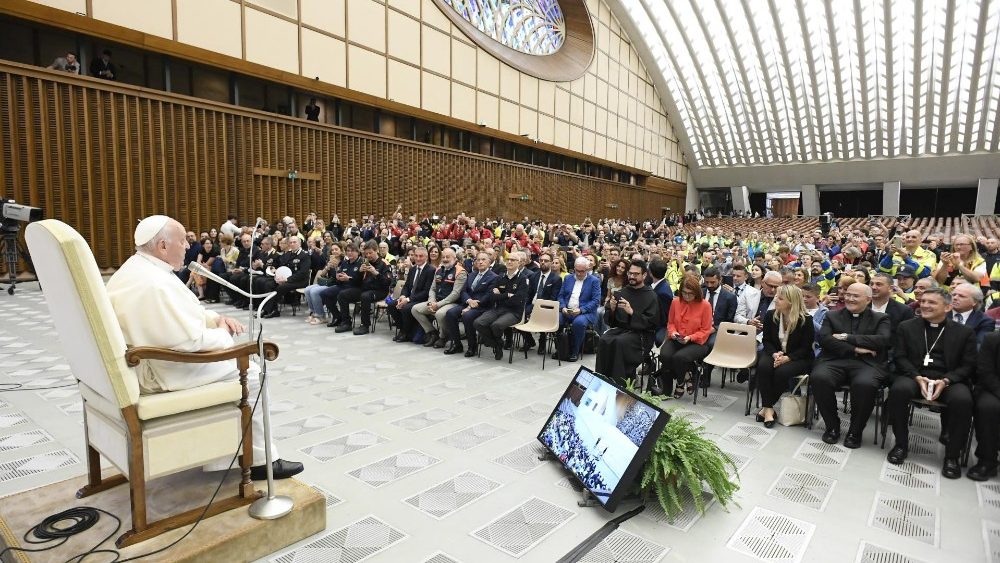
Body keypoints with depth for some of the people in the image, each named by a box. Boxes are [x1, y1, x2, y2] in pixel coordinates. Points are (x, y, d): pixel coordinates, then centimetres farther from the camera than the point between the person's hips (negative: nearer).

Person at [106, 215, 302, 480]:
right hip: (163, 371, -10)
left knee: (233, 362, 19)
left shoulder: (133, 269, 6)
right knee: (248, 372, 0)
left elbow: (178, 313, 15)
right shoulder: (155, 284, -28)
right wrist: (223, 334, -10)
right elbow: (193, 341, -29)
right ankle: (261, 460, 10)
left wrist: (215, 318, 2)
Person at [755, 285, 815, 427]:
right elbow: (767, 341, 3)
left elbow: (805, 348, -10)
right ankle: (768, 408, -25)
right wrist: (774, 354, -19)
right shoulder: (770, 315, -2)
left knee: (782, 372, -34)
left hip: (798, 358, -3)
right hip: (774, 353, 3)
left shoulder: (806, 320, -12)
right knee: (763, 366, -31)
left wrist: (787, 358, -25)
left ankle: (767, 407, -15)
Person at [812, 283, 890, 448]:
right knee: (818, 378, -32)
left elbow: (883, 340, -5)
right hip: (836, 361, 1)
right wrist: (855, 349, -9)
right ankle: (832, 426, -10)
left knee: (865, 384, -35)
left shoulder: (880, 319, 17)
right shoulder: (832, 316, 19)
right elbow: (824, 339, 1)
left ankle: (855, 431, -11)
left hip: (867, 363, -1)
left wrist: (846, 338, -8)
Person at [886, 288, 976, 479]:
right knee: (899, 389, -34)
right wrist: (918, 378, -13)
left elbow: (968, 365, 4)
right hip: (914, 376, 0)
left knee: (962, 400, -34)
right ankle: (901, 444, -15)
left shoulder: (965, 332, 12)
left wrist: (944, 381, -14)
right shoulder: (906, 327, 13)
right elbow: (900, 357, 6)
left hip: (950, 380, 0)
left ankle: (952, 455, -15)